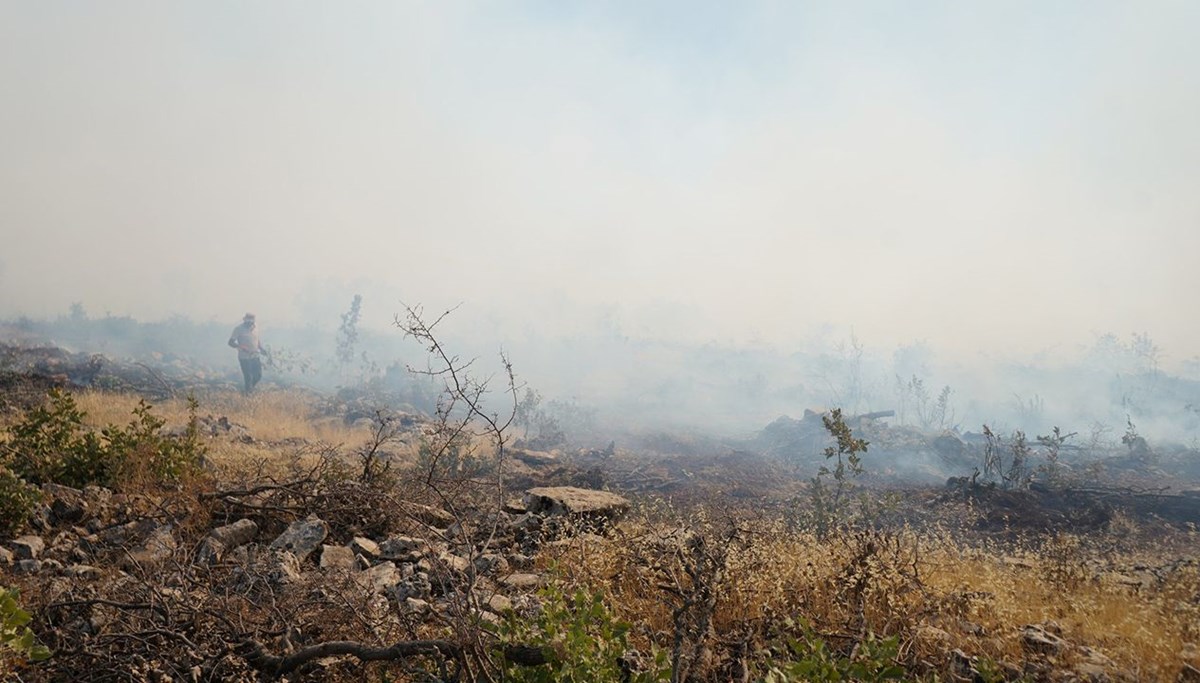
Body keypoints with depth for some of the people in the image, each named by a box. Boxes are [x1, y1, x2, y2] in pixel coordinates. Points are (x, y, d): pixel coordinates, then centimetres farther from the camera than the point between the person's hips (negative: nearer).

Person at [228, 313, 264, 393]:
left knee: (258, 375, 7)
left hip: (255, 356, 5)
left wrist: (261, 348, 1)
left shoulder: (255, 326, 3)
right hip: (244, 358, -5)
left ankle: (250, 388, 33)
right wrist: (242, 347, -27)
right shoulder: (239, 329, -13)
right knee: (248, 377, -2)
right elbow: (231, 342, -12)